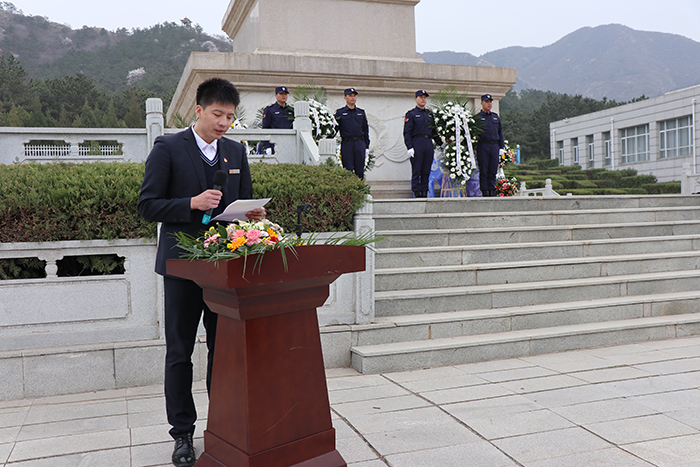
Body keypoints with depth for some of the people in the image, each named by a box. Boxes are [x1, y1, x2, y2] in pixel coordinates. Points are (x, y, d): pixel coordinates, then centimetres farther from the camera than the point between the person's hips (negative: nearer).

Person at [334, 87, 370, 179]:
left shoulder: (362, 112, 15)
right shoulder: (340, 113, 6)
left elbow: (366, 130, 15)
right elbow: (334, 129, 5)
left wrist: (367, 147, 9)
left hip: (360, 144, 3)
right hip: (346, 144, -3)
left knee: (360, 171, 3)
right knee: (348, 171, -4)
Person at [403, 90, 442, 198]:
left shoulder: (429, 113, 19)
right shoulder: (411, 114, 2)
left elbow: (434, 131, 25)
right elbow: (407, 132, -5)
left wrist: (440, 143, 17)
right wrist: (409, 148, -14)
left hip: (429, 144, 5)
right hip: (417, 144, -5)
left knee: (426, 172, 5)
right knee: (416, 171, -5)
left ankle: (424, 193, 9)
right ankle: (417, 194, -2)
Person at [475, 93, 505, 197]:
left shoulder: (496, 117, 18)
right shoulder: (477, 117, 3)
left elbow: (500, 132, 18)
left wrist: (502, 147, 10)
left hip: (495, 146, 4)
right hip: (483, 146, -4)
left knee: (493, 171, 4)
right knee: (483, 171, -3)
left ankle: (492, 191, 9)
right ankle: (485, 192, 1)